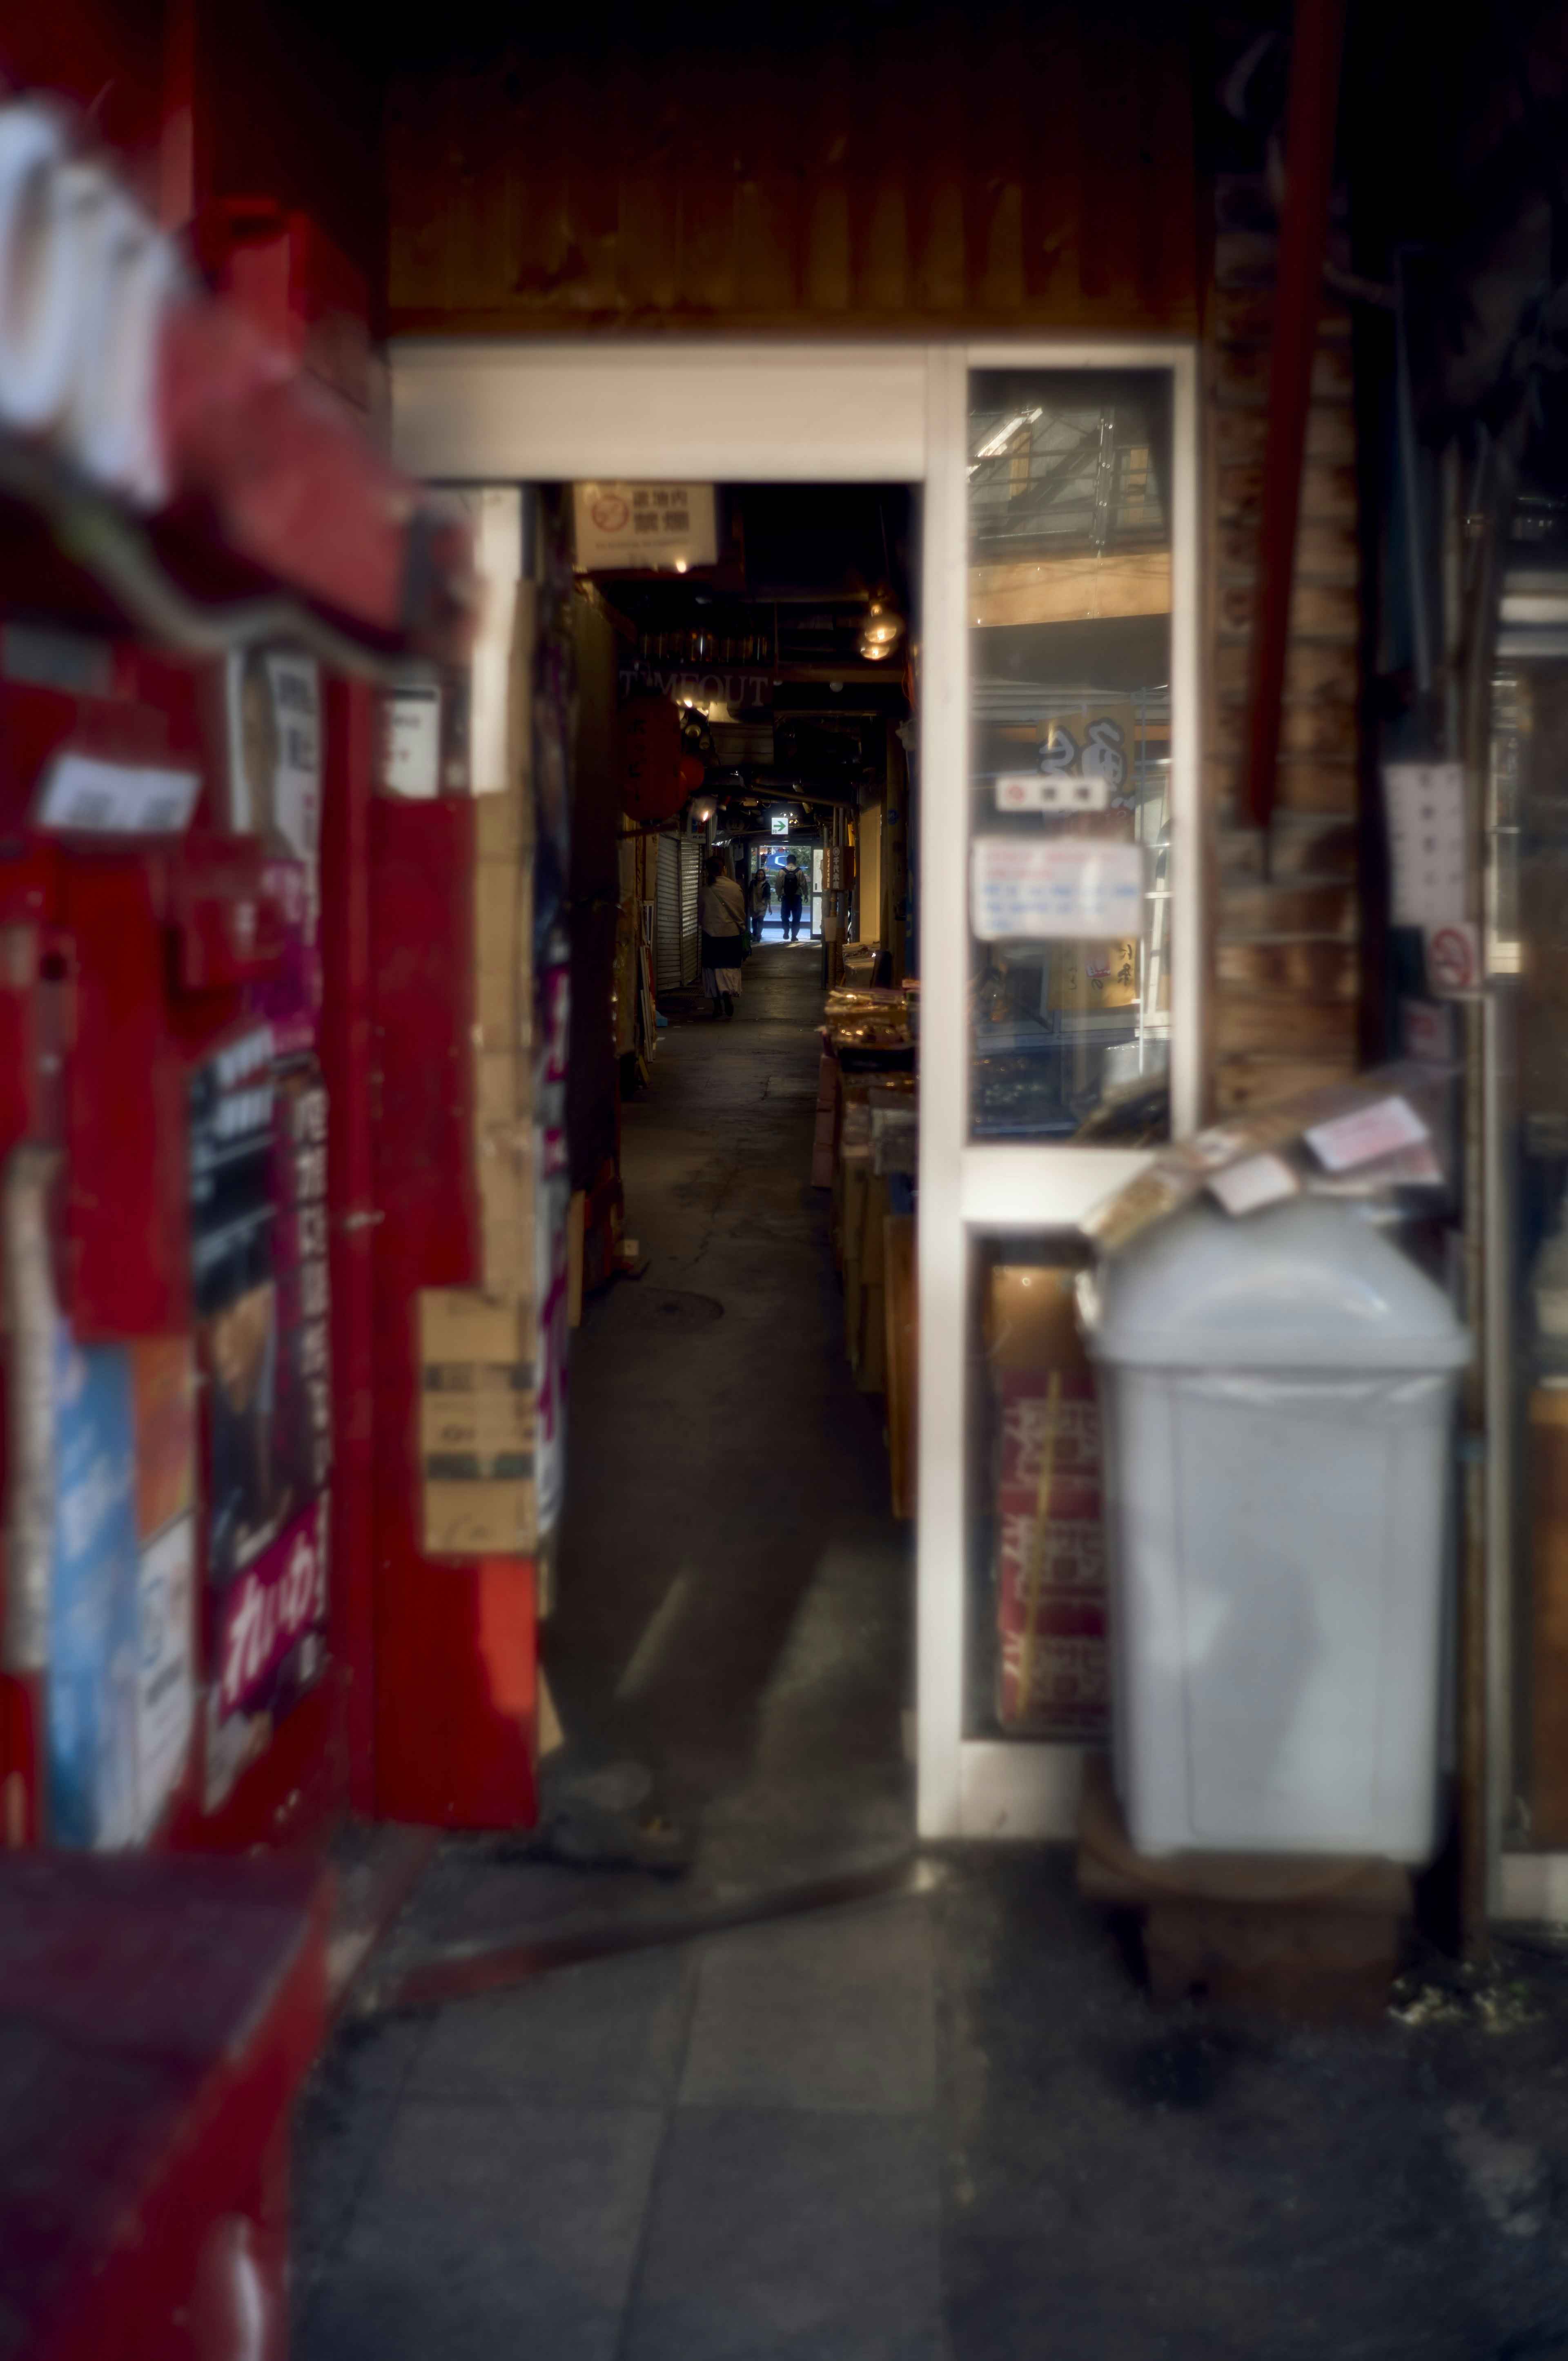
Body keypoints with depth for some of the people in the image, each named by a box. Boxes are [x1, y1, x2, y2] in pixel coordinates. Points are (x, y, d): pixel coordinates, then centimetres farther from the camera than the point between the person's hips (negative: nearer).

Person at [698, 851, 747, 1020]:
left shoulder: (705, 892, -7)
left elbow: (700, 917, 2)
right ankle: (728, 994, -19)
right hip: (732, 934, 0)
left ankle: (718, 1006, 9)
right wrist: (741, 927, 21)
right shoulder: (735, 888, -7)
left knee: (714, 969, 8)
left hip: (711, 935, 0)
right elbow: (742, 912, 3)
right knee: (731, 968, 8)